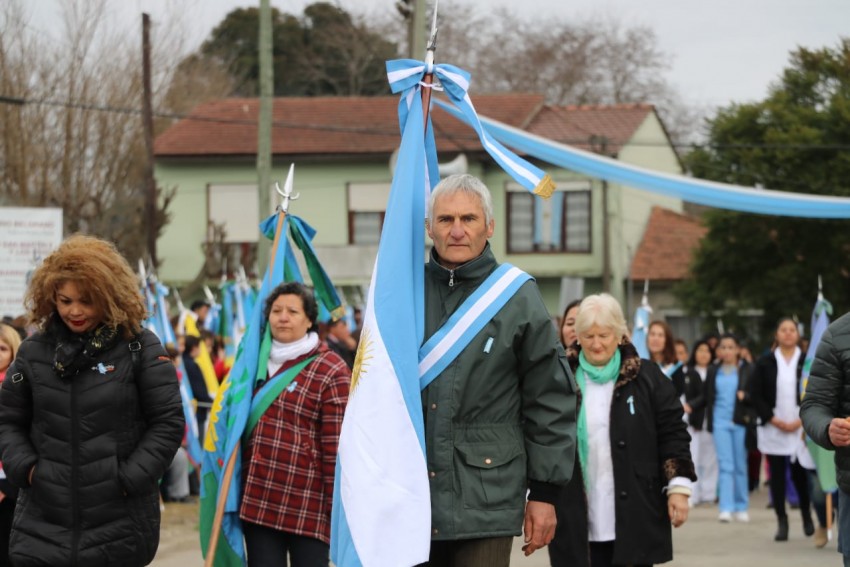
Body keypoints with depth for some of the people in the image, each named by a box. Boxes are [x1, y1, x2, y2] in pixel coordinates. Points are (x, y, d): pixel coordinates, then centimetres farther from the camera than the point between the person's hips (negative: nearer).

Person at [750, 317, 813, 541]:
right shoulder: (765, 363, 3)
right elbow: (755, 395, 2)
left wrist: (802, 420, -9)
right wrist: (774, 420, -7)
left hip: (801, 428, -1)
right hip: (773, 428, 1)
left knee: (800, 473, 0)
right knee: (777, 475, 2)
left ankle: (806, 515, 19)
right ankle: (781, 521, 7)